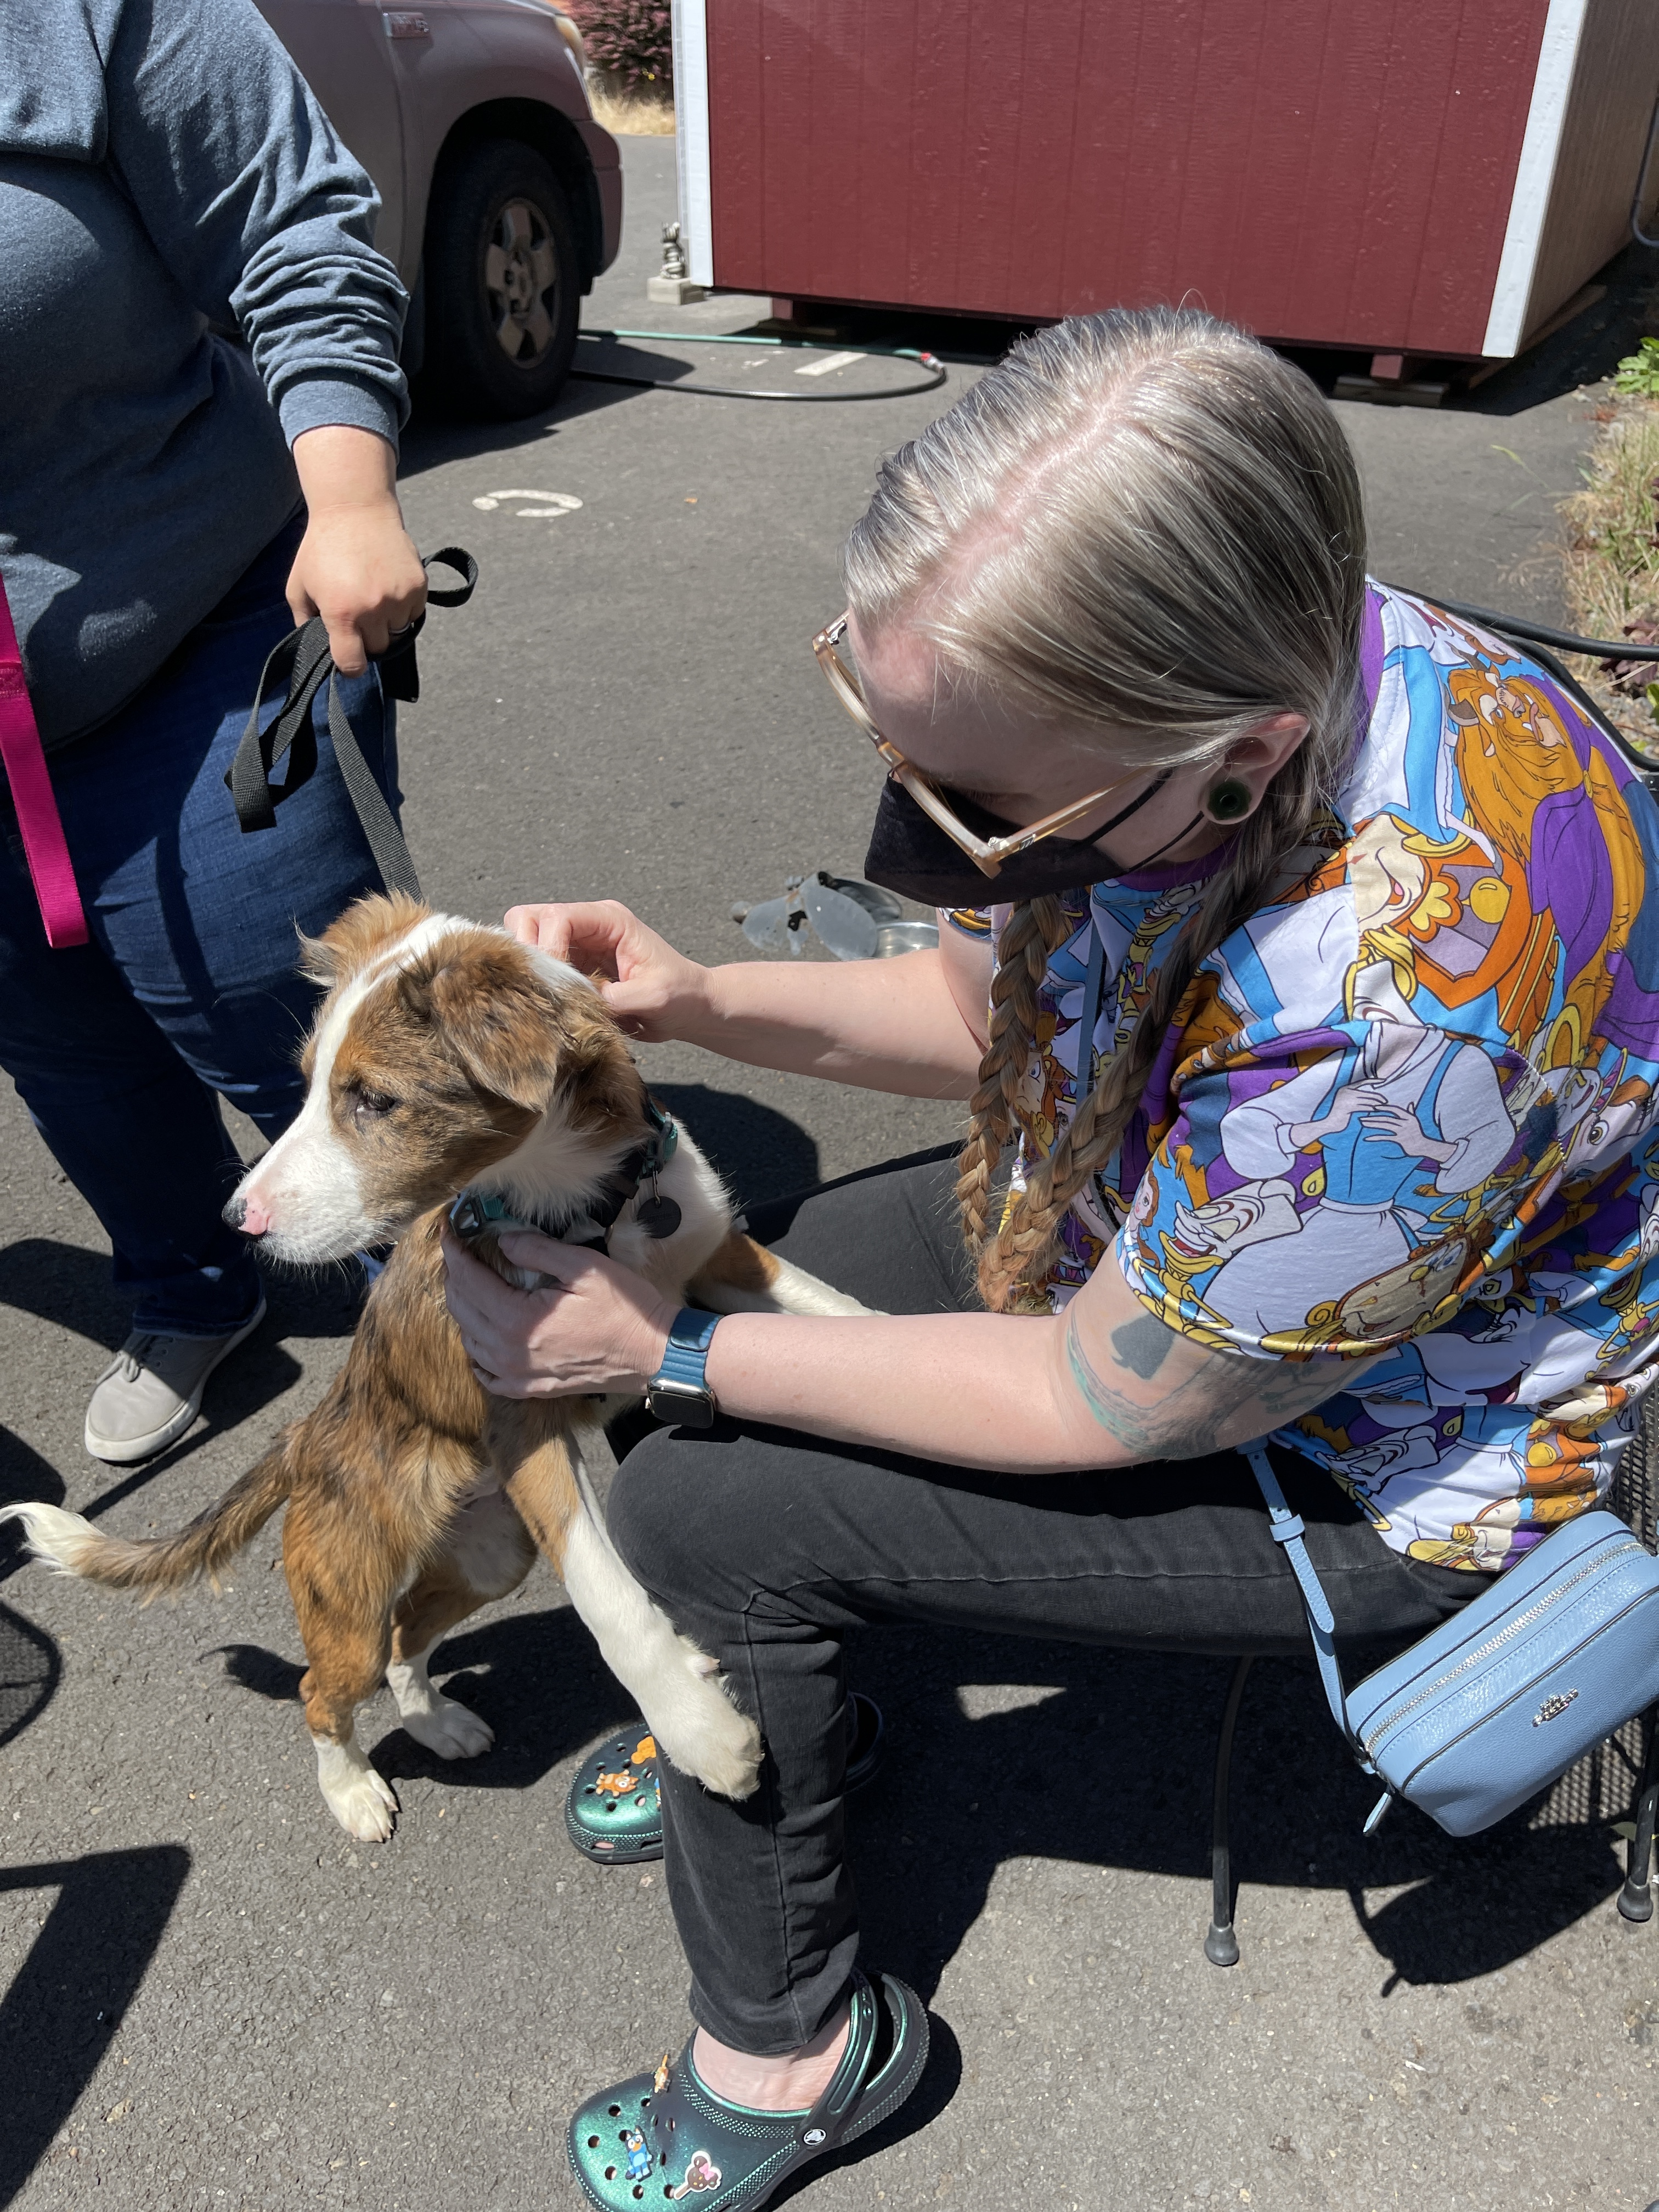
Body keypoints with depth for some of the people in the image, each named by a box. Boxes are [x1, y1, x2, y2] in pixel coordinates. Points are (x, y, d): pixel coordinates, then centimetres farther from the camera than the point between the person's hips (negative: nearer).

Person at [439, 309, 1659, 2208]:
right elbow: (993, 1014, 1)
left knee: (696, 1513, -12)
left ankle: (789, 2048, 15)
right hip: (1144, 1229, 8)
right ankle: (762, 1713, 32)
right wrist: (703, 1004, -15)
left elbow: (1107, 1410, -25)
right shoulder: (1201, 684, -16)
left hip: (1362, 1459, -7)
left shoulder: (1397, 1000, -41)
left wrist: (674, 1353, -18)